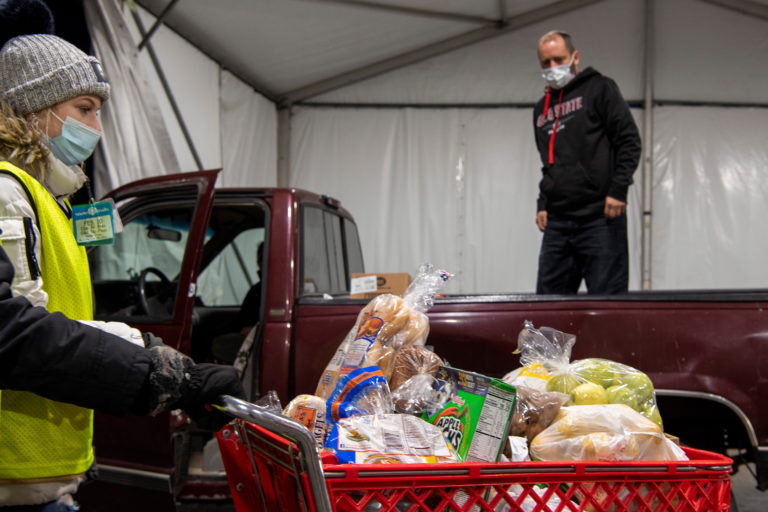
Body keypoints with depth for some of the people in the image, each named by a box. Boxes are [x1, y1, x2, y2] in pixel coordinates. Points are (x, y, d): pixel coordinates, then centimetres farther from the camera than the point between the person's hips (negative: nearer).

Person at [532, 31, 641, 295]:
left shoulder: (599, 88, 3)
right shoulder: (541, 109, 21)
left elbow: (629, 141, -4)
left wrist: (618, 191, -12)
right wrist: (542, 204, 13)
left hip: (600, 217, -6)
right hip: (557, 222, 6)